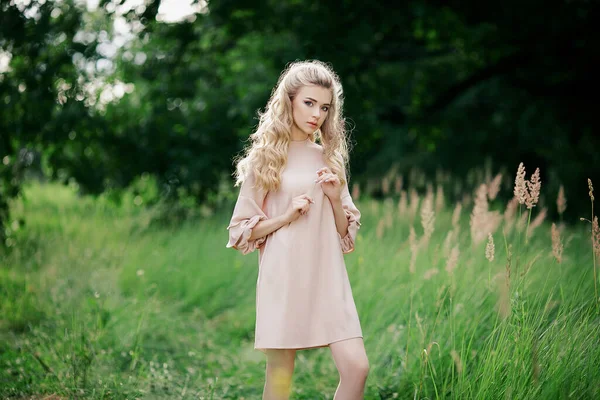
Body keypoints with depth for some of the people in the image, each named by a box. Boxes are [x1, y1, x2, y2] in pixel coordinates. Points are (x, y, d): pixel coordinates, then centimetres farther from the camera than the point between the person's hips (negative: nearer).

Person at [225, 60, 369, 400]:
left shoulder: (329, 158, 12)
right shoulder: (264, 159, 2)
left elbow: (347, 233, 14)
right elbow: (240, 231, 2)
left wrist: (335, 199, -5)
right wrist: (286, 216, -12)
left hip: (328, 277, 3)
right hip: (283, 279, -3)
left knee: (357, 368, -10)